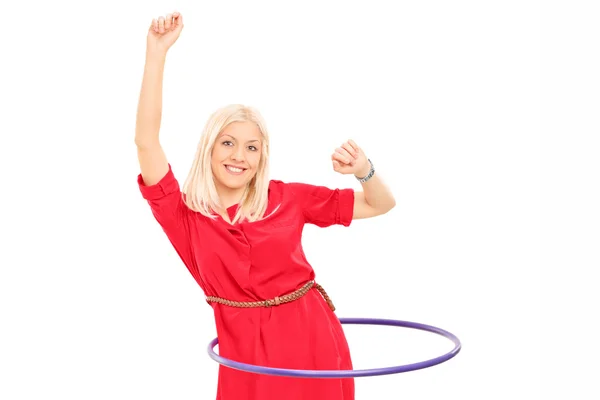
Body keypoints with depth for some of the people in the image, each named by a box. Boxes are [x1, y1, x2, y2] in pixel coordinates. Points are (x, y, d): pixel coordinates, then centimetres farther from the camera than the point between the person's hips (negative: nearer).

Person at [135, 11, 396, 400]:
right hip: (247, 350, 0)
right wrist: (157, 52, -15)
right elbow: (146, 141, -12)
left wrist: (364, 171, -15)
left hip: (314, 340, 1)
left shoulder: (287, 198, 2)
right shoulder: (186, 215, -1)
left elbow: (381, 205, 7)